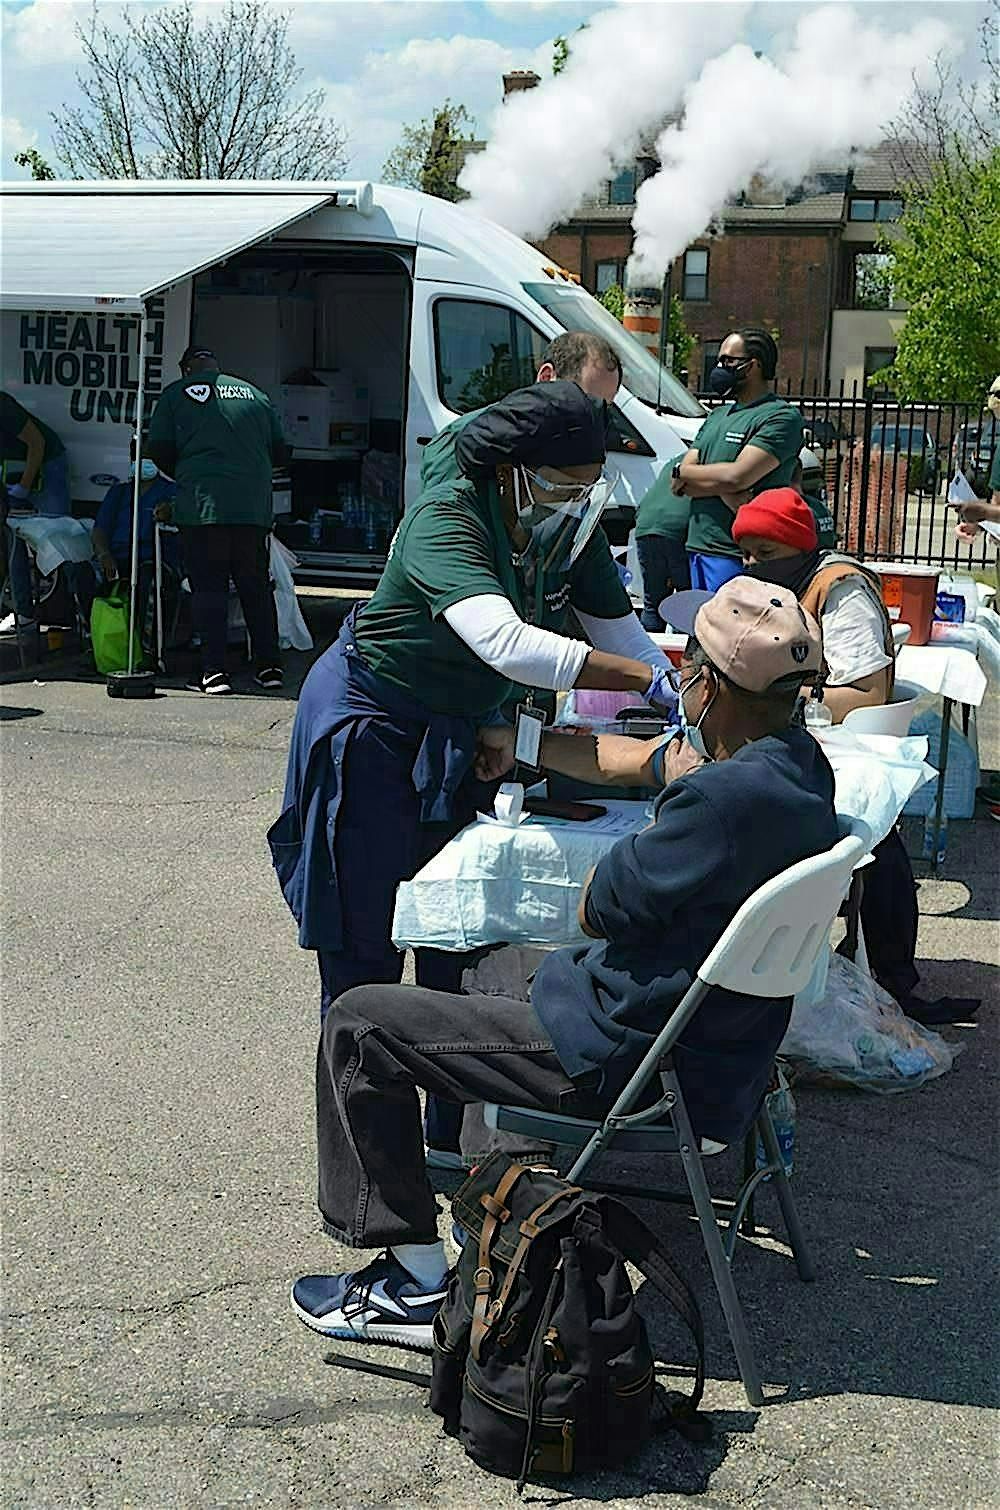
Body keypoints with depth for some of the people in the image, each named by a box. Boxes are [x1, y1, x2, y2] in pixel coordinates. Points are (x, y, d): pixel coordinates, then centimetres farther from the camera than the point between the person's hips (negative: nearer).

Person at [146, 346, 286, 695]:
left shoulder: (176, 395, 8)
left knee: (208, 587, 0)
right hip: (254, 506, 3)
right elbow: (279, 451, 18)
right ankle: (269, 666, 9)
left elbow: (159, 450, 5)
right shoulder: (255, 395, 17)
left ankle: (214, 671, -7)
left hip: (203, 505, -3)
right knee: (256, 587, 10)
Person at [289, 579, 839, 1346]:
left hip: (627, 1061, -10)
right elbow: (643, 760, 16)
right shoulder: (797, 759, 0)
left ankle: (415, 1286, 4)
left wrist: (629, 852, 2)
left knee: (359, 1025, -1)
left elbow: (600, 910, -19)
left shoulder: (726, 797, -30)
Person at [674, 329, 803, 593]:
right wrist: (723, 489, -11)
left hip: (735, 554, -8)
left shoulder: (782, 417, -7)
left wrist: (683, 474, -1)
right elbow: (680, 483, 10)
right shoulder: (718, 416, 20)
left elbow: (737, 476, -18)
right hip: (698, 548, 8)